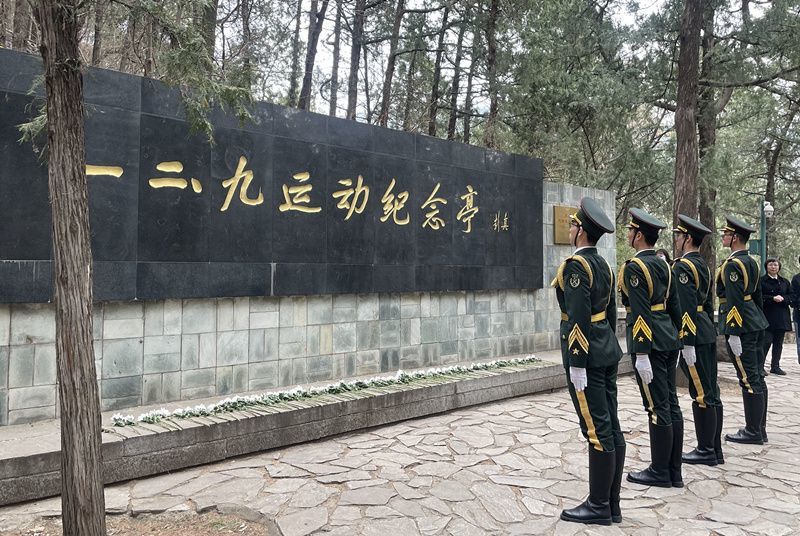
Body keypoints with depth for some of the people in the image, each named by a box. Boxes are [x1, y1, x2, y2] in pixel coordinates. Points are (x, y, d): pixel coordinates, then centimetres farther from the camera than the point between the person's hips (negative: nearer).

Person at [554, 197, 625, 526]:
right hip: (607, 351, 9)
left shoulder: (575, 264, -15)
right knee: (611, 429, 11)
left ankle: (599, 507, 8)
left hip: (586, 354, -9)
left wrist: (577, 362, -19)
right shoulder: (603, 265, 13)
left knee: (598, 430, -2)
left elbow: (578, 316, -20)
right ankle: (611, 504, 20)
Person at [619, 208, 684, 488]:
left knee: (657, 408, -1)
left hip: (650, 344, -9)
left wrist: (641, 354, -20)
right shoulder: (663, 264, 12)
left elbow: (640, 313, -19)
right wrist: (674, 341, 22)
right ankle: (674, 471, 20)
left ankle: (660, 472, 11)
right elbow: (674, 305, 16)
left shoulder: (634, 267, -14)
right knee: (671, 404, 11)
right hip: (668, 340, 9)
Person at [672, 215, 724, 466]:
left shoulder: (682, 267, -15)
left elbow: (686, 307, -20)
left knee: (701, 394, -2)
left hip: (693, 335, -10)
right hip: (707, 333, 10)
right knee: (711, 392, 12)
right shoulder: (703, 265, 14)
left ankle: (706, 451, 7)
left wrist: (687, 343, -19)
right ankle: (715, 449, 21)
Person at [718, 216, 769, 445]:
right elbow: (757, 295, 19)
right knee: (756, 377, 13)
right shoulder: (751, 262, 13)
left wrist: (733, 333, -20)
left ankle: (753, 432, 3)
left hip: (740, 325, -10)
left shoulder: (732, 264, -16)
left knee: (748, 379, -4)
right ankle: (758, 428, 21)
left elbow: (734, 301, -21)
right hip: (754, 323, 10)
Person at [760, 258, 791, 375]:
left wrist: (783, 298, -8)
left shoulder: (784, 282, 15)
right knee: (766, 341, -9)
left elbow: (791, 296, 11)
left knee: (778, 342, 7)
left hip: (782, 317, 5)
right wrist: (773, 298, -18)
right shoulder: (761, 281, -1)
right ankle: (760, 366, 0)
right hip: (767, 316, -5)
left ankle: (775, 366, 15)